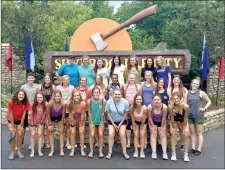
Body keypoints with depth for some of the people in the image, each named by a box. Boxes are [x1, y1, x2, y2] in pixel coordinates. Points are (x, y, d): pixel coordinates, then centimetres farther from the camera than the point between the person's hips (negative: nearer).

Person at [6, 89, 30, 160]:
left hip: (20, 120, 2)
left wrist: (21, 125, -10)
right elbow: (11, 114, -21)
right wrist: (12, 126, -16)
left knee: (20, 135, -2)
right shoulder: (11, 102, -27)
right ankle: (12, 153, 2)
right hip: (11, 120, -2)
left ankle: (19, 152, 10)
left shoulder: (26, 103, -20)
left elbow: (23, 114, -14)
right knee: (13, 135, -8)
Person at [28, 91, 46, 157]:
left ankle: (39, 150, 7)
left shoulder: (45, 105, -18)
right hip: (32, 122, -1)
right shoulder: (32, 105, -23)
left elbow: (44, 114, -8)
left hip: (40, 122, 1)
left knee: (40, 134, -3)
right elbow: (30, 115, -16)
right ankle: (32, 151, 7)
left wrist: (41, 122, -3)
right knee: (32, 135, -1)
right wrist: (32, 124, -11)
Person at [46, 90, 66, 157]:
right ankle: (52, 150, 9)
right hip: (51, 118, 0)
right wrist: (50, 124, -12)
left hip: (59, 118, 0)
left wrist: (61, 125, -10)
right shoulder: (50, 104, -35)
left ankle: (61, 150, 8)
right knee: (51, 132, 1)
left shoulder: (63, 104, -33)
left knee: (61, 131, 1)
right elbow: (48, 114, -18)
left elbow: (63, 115, -16)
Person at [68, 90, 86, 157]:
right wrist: (72, 124, -11)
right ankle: (72, 150, 4)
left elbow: (83, 115, -23)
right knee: (73, 133, -4)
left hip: (81, 119, -1)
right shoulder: (70, 104, -29)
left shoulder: (83, 103, -33)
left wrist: (81, 125, -14)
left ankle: (82, 150, 3)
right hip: (73, 120, 1)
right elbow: (70, 115, -19)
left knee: (81, 132, -6)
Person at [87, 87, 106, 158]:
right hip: (92, 121, 0)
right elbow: (89, 112, -7)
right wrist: (91, 122, -7)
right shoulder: (89, 101, -15)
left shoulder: (103, 101, -17)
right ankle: (91, 151, 9)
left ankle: (100, 151, 10)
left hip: (100, 121, 0)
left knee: (100, 135, -1)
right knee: (92, 135, -3)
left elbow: (103, 112, -9)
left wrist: (101, 121, -5)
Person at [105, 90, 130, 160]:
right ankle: (110, 152, -2)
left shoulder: (125, 102, -21)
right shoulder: (109, 102, -22)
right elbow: (108, 113, -11)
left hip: (122, 121, 0)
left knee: (122, 134, -13)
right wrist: (113, 124, -10)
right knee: (111, 135, -14)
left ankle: (124, 152, 0)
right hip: (111, 121, 0)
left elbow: (126, 113, -10)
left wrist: (120, 124, -9)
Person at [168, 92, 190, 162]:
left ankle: (186, 154, 7)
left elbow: (185, 118, -23)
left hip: (183, 120, 0)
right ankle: (173, 154, -1)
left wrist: (185, 127, -12)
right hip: (174, 120, 0)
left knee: (185, 135, -4)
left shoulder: (185, 106, -37)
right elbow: (172, 118, -22)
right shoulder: (170, 106, -36)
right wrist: (174, 127, -12)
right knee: (173, 134, -9)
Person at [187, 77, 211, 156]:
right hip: (189, 115, 3)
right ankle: (193, 148, 18)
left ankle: (199, 150, 9)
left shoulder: (201, 93, -3)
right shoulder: (187, 93, 4)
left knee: (199, 133, 4)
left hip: (198, 115, -3)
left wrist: (204, 108, -7)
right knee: (192, 133, 11)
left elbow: (209, 101, 4)